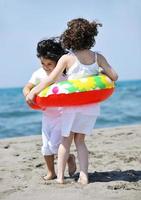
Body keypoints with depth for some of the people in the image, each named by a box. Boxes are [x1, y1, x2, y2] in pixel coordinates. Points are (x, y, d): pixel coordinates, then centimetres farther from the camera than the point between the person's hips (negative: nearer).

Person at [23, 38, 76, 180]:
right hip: (46, 116, 5)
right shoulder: (39, 74, -2)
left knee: (54, 144, -11)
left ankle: (70, 158, 18)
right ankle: (51, 172, 25)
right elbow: (27, 87, -3)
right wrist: (28, 95, -23)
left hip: (62, 116, -4)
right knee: (46, 146, 8)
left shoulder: (64, 74, -12)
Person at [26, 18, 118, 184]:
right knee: (80, 141, 15)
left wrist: (32, 93, 1)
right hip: (92, 106, 3)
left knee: (66, 140, 12)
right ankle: (84, 176, 8)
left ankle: (60, 176, 13)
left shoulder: (67, 58, -7)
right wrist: (102, 72, 23)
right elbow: (114, 77, 2)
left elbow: (51, 79, -8)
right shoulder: (97, 57, 0)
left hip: (73, 105, -2)